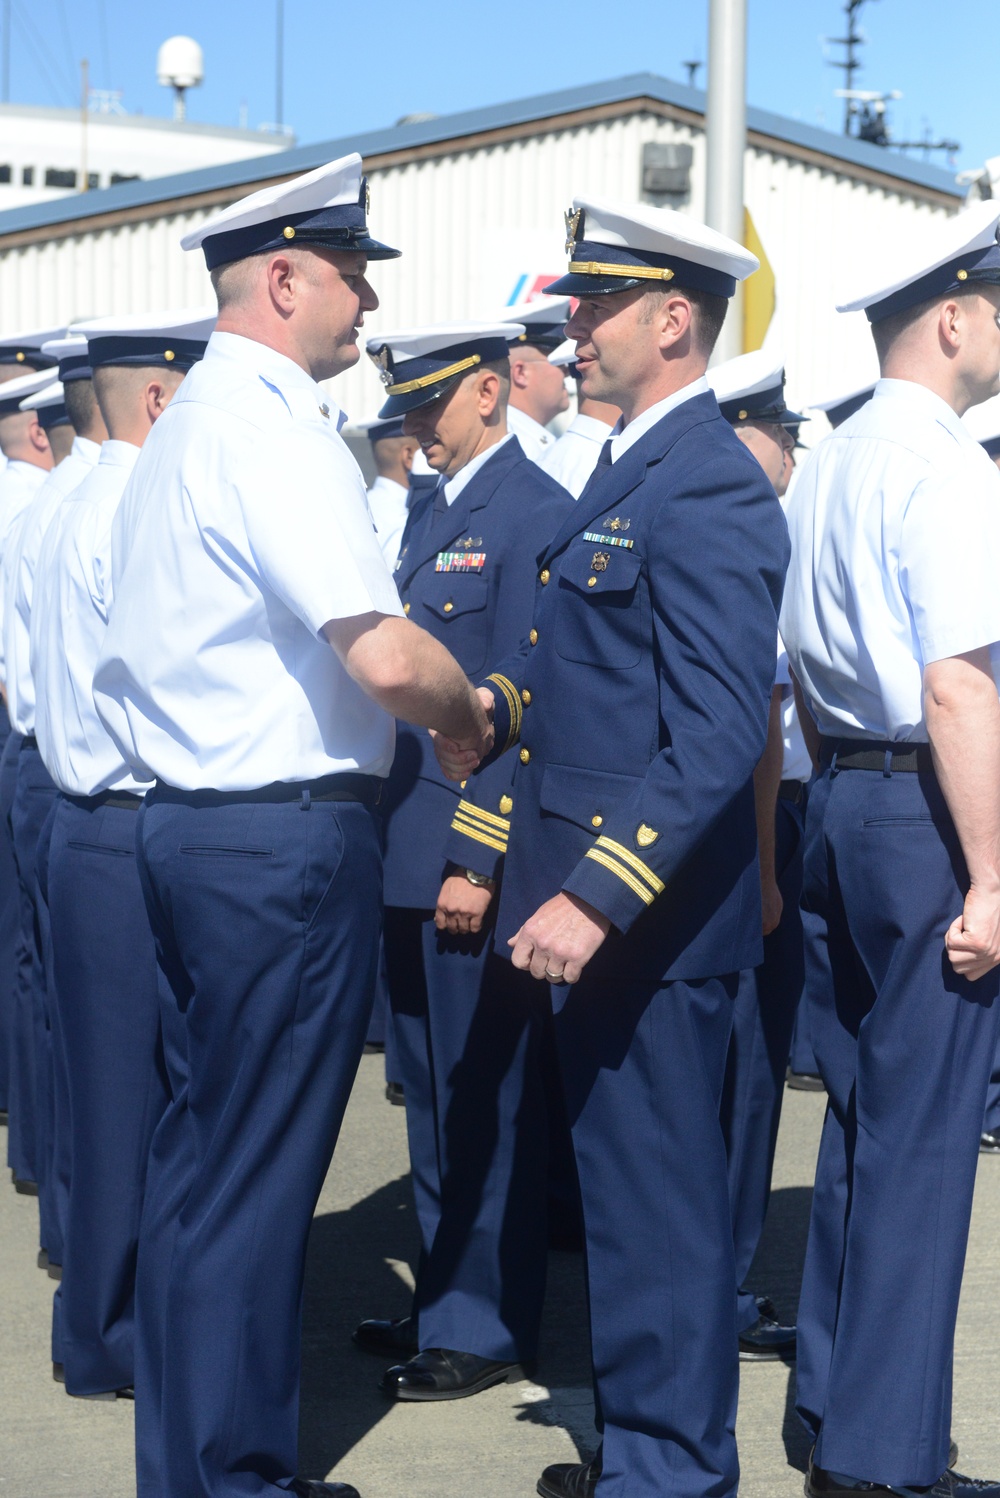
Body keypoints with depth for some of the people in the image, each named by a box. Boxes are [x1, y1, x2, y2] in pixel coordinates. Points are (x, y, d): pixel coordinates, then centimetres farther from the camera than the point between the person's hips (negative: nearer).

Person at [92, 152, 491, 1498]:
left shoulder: (187, 424, 15)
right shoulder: (273, 427, -16)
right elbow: (386, 656, -25)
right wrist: (475, 712, -6)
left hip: (189, 820, 10)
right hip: (287, 842, -10)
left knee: (202, 1157, 16)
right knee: (252, 1177, -2)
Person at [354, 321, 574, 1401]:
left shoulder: (533, 512, -12)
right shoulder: (430, 512, 16)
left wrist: (479, 862, -19)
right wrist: (390, 834, 12)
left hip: (475, 861, -9)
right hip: (409, 854, 9)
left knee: (484, 1098, 0)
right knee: (432, 1094, 16)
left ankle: (486, 1330, 10)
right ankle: (442, 1300, 27)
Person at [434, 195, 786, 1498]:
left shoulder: (708, 490, -18)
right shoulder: (629, 470, 15)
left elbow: (719, 736, -25)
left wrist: (599, 894, -29)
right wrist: (507, 701, 4)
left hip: (651, 914, -10)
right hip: (599, 901, 10)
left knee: (657, 1198, -1)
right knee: (628, 1183, 18)